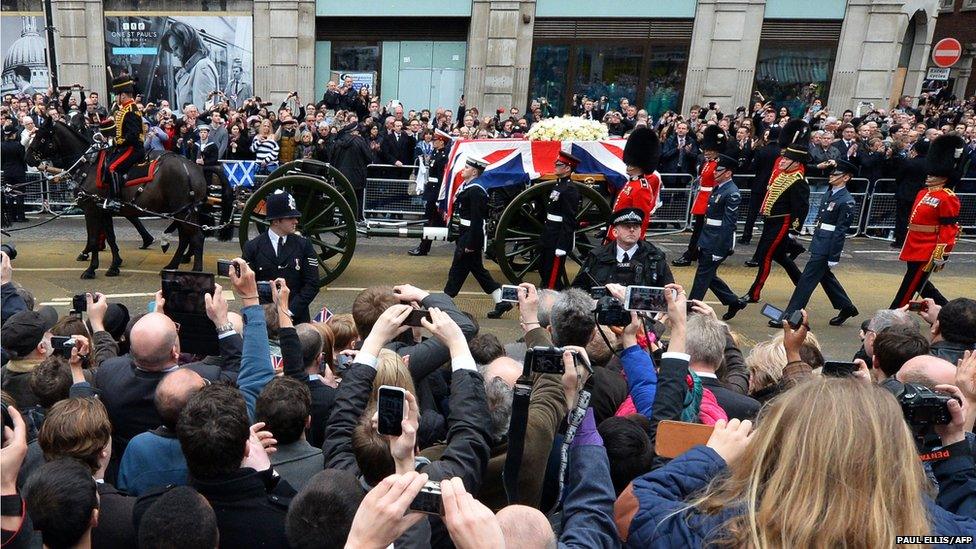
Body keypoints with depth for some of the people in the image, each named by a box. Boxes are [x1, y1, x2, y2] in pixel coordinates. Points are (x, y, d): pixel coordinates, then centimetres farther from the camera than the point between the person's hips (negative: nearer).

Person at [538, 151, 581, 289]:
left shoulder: (570, 189, -16)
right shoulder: (558, 185, 13)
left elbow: (569, 220, -20)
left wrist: (561, 246, -22)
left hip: (560, 238, -10)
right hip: (550, 236, 10)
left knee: (553, 274, -5)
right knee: (544, 270, 17)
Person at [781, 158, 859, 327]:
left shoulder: (846, 201, -15)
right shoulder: (829, 194, 10)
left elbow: (840, 231, -17)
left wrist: (834, 257, -17)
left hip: (827, 247, -9)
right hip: (818, 243, 9)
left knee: (807, 279, -7)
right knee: (825, 276, 21)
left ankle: (789, 317, -2)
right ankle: (847, 307, 37)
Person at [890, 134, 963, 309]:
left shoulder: (948, 199, -14)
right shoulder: (924, 193, 12)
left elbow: (949, 231, -17)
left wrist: (940, 257, -19)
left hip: (927, 253, -9)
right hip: (914, 249, 9)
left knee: (908, 288, -3)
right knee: (920, 284, 20)